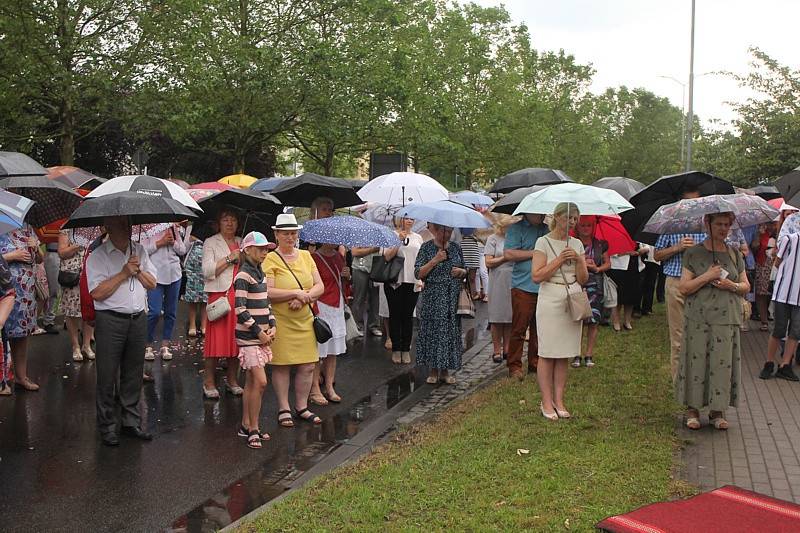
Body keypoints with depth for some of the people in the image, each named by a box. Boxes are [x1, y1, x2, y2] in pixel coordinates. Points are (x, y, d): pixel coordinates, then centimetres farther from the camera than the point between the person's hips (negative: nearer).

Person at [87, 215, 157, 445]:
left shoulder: (139, 250, 11)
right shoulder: (97, 256, -5)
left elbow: (152, 284, 11)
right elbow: (97, 293, -15)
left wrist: (138, 270, -7)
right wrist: (124, 273, -15)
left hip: (138, 320, 5)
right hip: (110, 321, -5)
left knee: (134, 374, 12)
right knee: (107, 377, 2)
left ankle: (132, 423, 23)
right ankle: (107, 427, 14)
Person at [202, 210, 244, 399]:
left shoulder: (241, 243, 17)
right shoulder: (211, 243, 3)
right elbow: (208, 271, -9)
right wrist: (229, 258, -11)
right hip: (219, 295, -4)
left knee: (237, 338, 5)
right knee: (216, 338, -6)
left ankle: (232, 381, 15)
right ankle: (209, 383, 5)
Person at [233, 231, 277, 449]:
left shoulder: (261, 274, 14)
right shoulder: (243, 276, -13)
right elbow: (240, 309, -17)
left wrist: (272, 326, 5)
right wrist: (259, 332, -15)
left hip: (262, 335, 9)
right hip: (249, 336, -9)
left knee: (251, 382, 13)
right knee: (260, 382, -11)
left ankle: (246, 425, 22)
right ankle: (253, 430, -2)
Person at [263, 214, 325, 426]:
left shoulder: (306, 256, 10)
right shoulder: (270, 259, -6)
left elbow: (320, 286, 6)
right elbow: (267, 292, -16)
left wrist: (305, 297, -12)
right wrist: (295, 293, -15)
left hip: (305, 320, 5)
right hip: (280, 322, -5)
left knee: (307, 366, 6)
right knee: (282, 366, 2)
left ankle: (302, 407, 21)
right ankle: (284, 409, 15)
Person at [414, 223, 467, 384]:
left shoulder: (456, 247, 11)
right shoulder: (426, 248, -1)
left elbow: (465, 271, 20)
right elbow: (418, 274, -8)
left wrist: (461, 271, -3)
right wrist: (435, 260, -16)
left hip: (453, 299, 4)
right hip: (433, 299, -3)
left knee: (451, 332, 3)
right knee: (432, 332, -3)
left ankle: (445, 370, 13)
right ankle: (433, 370, 9)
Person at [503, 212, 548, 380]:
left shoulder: (547, 229, 19)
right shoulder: (516, 229, 0)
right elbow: (508, 254, -12)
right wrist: (534, 253, -10)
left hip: (544, 288, 6)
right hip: (523, 286, -6)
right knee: (519, 328, -4)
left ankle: (535, 364, 18)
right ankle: (514, 366, 5)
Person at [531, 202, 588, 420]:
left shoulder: (577, 244, 12)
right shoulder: (544, 242, -3)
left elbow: (583, 279, 10)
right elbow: (536, 276, -11)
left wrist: (578, 260, -6)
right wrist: (560, 259, -13)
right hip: (550, 302, -5)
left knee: (565, 354, 8)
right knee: (547, 354, -2)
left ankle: (558, 400, 15)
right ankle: (546, 402, 6)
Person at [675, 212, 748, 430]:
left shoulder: (735, 255, 12)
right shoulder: (693, 253, 2)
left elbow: (746, 286, 15)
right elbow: (684, 288, -3)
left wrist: (732, 286, -6)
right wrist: (707, 276, -15)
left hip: (727, 318, 3)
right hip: (699, 318, -2)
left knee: (723, 363, 1)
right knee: (697, 361, -2)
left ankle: (718, 410, 14)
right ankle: (693, 409, 11)